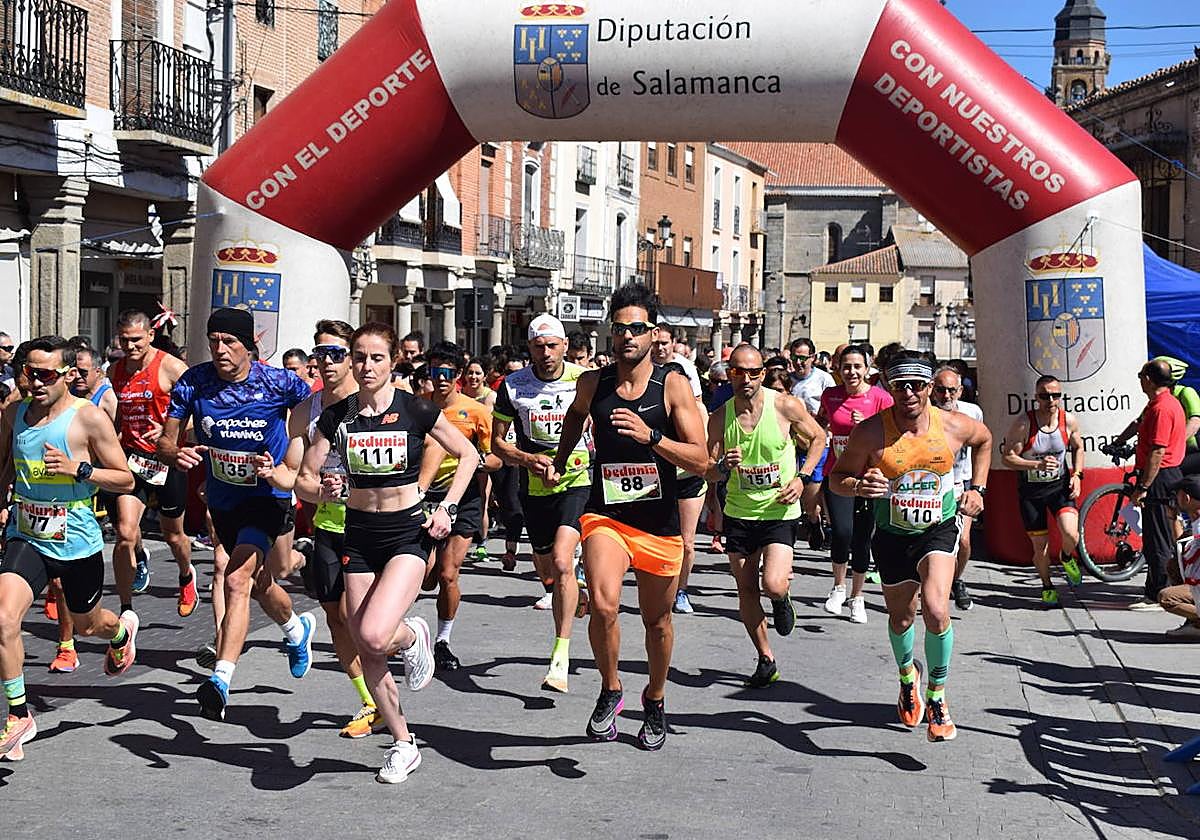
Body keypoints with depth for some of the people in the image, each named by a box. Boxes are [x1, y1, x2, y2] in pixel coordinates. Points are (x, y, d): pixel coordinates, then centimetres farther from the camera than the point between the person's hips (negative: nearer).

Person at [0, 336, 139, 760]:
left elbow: (125, 480, -10)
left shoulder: (90, 417, -13)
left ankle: (122, 629, 58)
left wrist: (77, 469, -23)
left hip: (77, 541, -2)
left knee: (86, 624, 19)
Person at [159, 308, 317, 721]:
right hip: (222, 499, 5)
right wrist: (177, 455, -32)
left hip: (267, 495, -5)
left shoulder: (279, 382, -17)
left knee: (236, 580, -24)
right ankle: (297, 629, 53)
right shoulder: (193, 382, -11)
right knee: (258, 583, 22)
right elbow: (165, 442, -7)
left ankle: (221, 679, -24)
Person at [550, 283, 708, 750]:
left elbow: (701, 461, -13)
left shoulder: (673, 385, -8)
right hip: (605, 514, 0)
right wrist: (560, 461, 24)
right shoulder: (592, 384, 0)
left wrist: (650, 436, -25)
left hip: (660, 522, 0)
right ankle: (610, 690, 0)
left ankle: (655, 700, 43)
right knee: (603, 605, -26)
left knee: (657, 621, 16)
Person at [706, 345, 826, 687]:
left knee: (772, 585, -19)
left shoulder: (786, 406, -11)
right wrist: (723, 466, -25)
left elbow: (818, 438, 5)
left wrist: (802, 477, -7)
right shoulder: (719, 418, -5)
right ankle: (766, 660, 24)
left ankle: (783, 599, 20)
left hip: (779, 511, -3)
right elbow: (709, 472, -2)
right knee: (746, 589, 7)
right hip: (739, 513, 3)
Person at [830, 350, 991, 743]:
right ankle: (907, 674, 51)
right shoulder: (871, 431, -16)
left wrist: (977, 488, 9)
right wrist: (859, 486, -30)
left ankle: (937, 699, 1)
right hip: (893, 535, 1)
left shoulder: (953, 426, -9)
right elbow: (838, 478, -8)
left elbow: (984, 438, 15)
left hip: (939, 529, 0)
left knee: (936, 612, -21)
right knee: (901, 618, 16)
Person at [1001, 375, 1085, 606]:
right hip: (1031, 490, -2)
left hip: (1060, 485, 2)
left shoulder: (1069, 421, -8)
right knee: (1040, 545, 4)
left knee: (1071, 534, -20)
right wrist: (1038, 465, -29)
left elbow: (1078, 448, 11)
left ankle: (1067, 558, 16)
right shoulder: (1023, 424, -19)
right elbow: (1008, 458, -16)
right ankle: (1047, 586, 30)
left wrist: (1076, 475, -3)